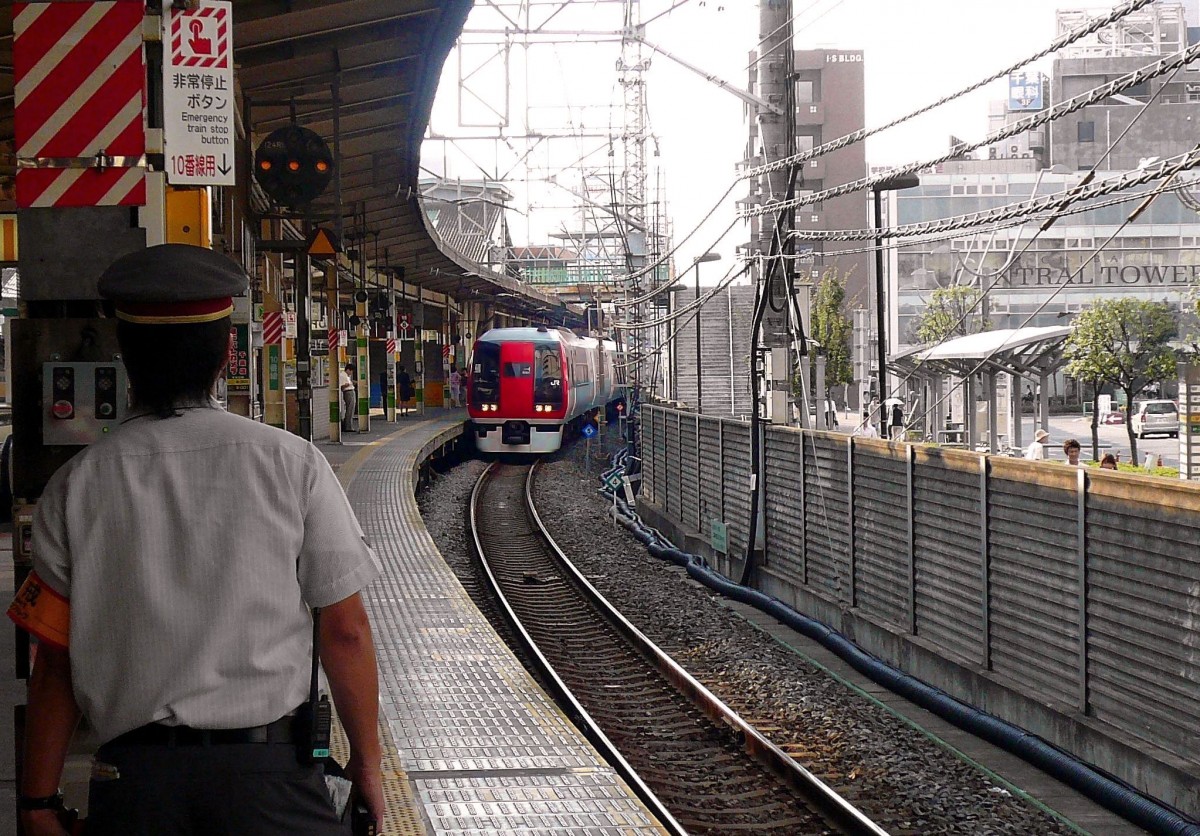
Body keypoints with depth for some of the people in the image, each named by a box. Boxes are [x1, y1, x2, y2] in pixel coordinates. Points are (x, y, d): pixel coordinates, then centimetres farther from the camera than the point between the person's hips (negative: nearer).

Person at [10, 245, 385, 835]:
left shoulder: (76, 486, 1)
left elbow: (54, 660, 0)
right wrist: (367, 763, 10)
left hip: (131, 783, 2)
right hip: (269, 771, -1)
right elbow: (345, 632, -2)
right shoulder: (291, 462, -2)